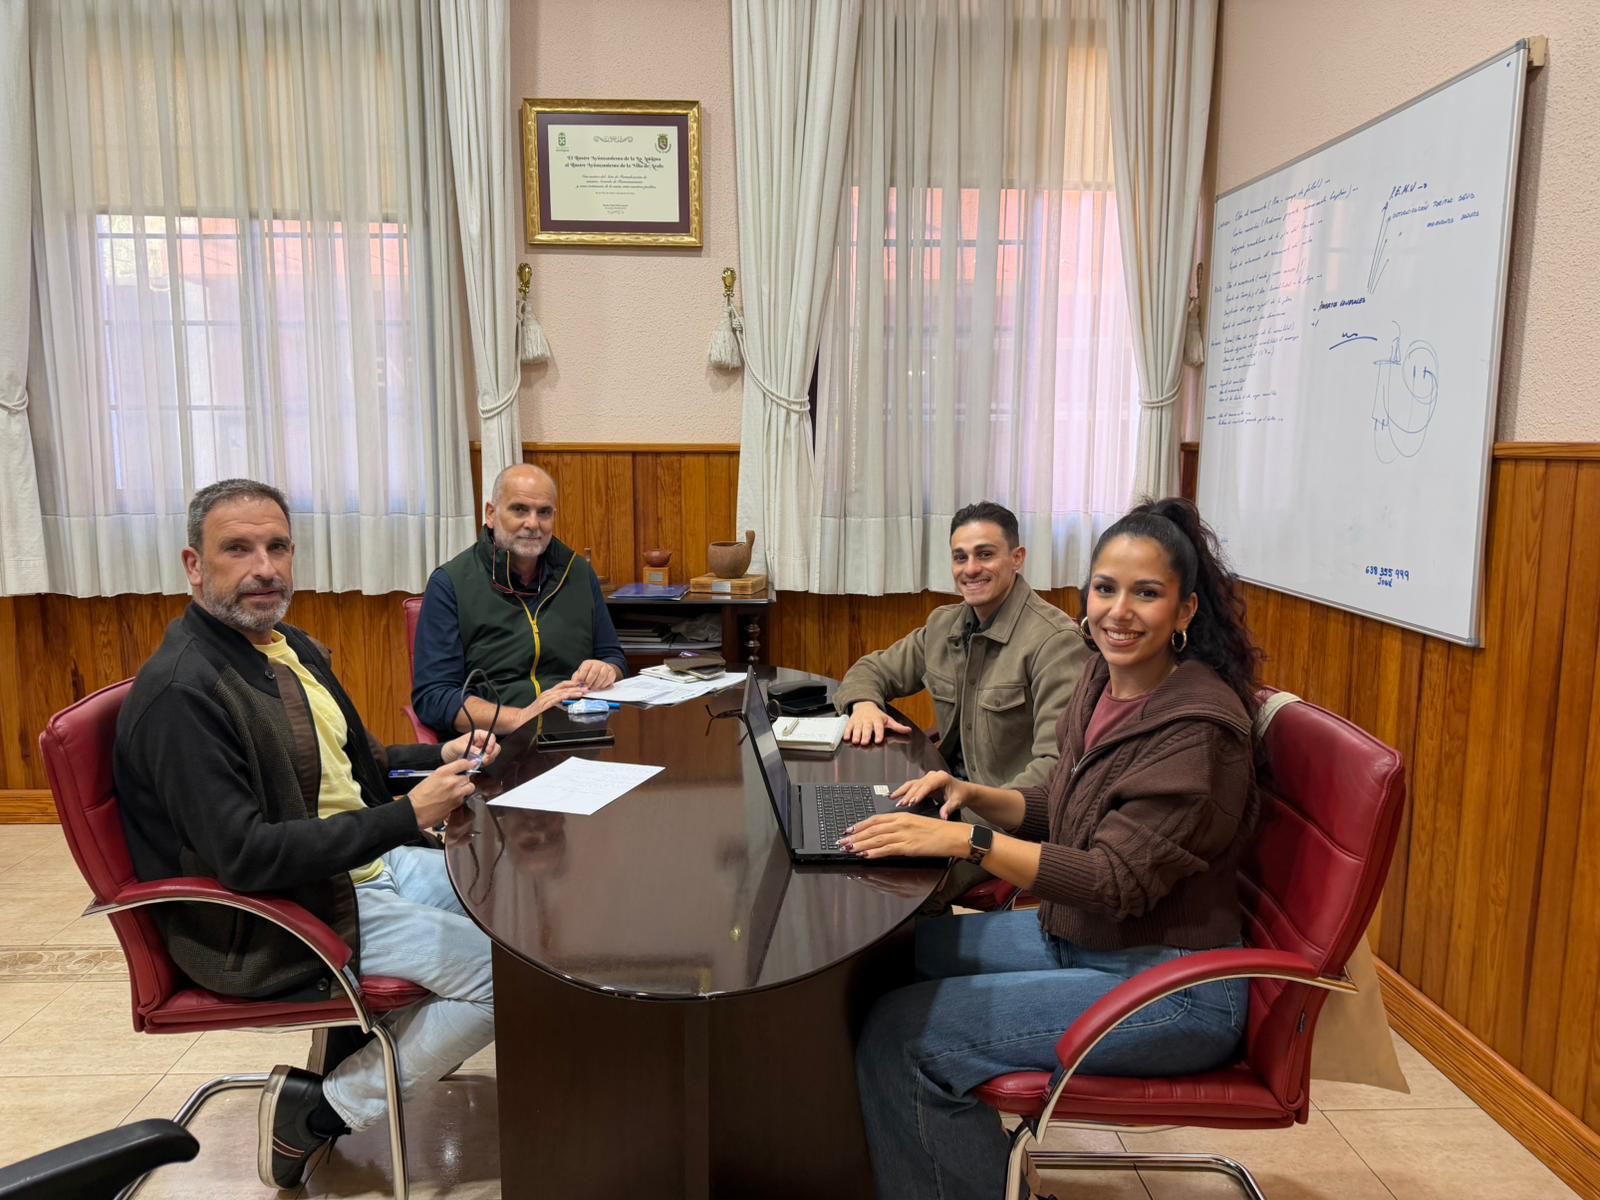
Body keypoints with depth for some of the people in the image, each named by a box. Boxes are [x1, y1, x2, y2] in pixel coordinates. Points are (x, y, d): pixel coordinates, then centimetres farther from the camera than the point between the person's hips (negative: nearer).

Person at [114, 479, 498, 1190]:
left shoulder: (291, 647, 8)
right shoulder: (181, 692, -22)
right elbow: (245, 857, -28)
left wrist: (438, 757, 2)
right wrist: (406, 815, -27)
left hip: (368, 865, 10)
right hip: (268, 924, -10)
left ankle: (394, 1034, 19)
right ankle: (322, 1107, 1)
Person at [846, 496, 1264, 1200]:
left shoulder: (1198, 727, -22)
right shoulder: (1103, 682, 4)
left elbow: (1117, 878, -25)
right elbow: (1061, 812, 15)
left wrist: (965, 840, -29)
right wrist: (974, 795, -2)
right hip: (1078, 939, 9)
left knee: (903, 1036, -16)